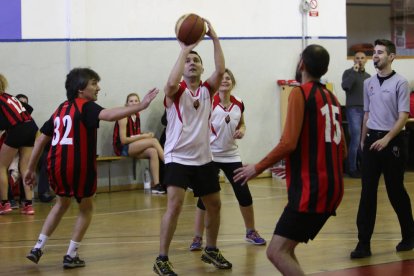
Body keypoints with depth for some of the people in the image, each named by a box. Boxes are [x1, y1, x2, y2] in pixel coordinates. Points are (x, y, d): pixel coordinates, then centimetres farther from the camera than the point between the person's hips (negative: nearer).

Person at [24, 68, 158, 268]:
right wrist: (140, 106, -31)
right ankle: (71, 256, 13)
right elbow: (109, 115, -26)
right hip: (78, 166, -6)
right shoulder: (86, 107, -5)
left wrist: (31, 169, 23)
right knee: (86, 208, 17)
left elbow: (41, 140, 18)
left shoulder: (61, 109, 16)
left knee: (62, 203, 30)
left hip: (55, 166, 6)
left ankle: (38, 248, 24)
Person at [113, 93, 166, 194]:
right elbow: (123, 140, -16)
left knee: (153, 152, -24)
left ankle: (156, 184, -28)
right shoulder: (124, 117, -11)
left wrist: (146, 135, -7)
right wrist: (143, 136, -15)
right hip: (122, 148, -7)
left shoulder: (136, 115, 12)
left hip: (134, 147, 7)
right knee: (154, 141, -24)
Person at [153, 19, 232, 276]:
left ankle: (211, 250, 34)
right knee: (175, 205, -18)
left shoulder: (207, 90, 4)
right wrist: (184, 50, -28)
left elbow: (221, 71, -15)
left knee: (214, 204, 15)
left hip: (203, 158, 6)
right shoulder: (176, 91, -8)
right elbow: (171, 83, -33)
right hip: (178, 158, -6)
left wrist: (214, 37, -22)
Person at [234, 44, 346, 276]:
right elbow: (342, 150, 21)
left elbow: (288, 143, -18)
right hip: (332, 187, 9)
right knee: (286, 249, 18)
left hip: (311, 189, -9)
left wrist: (257, 168, -6)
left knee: (277, 252, -11)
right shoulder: (332, 98, 15)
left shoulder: (300, 93, -8)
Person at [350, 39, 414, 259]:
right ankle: (364, 243, 0)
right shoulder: (368, 83, 10)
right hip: (371, 141, 4)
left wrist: (387, 139, -22)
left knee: (396, 191, 5)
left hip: (393, 141, -4)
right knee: (367, 192, 0)